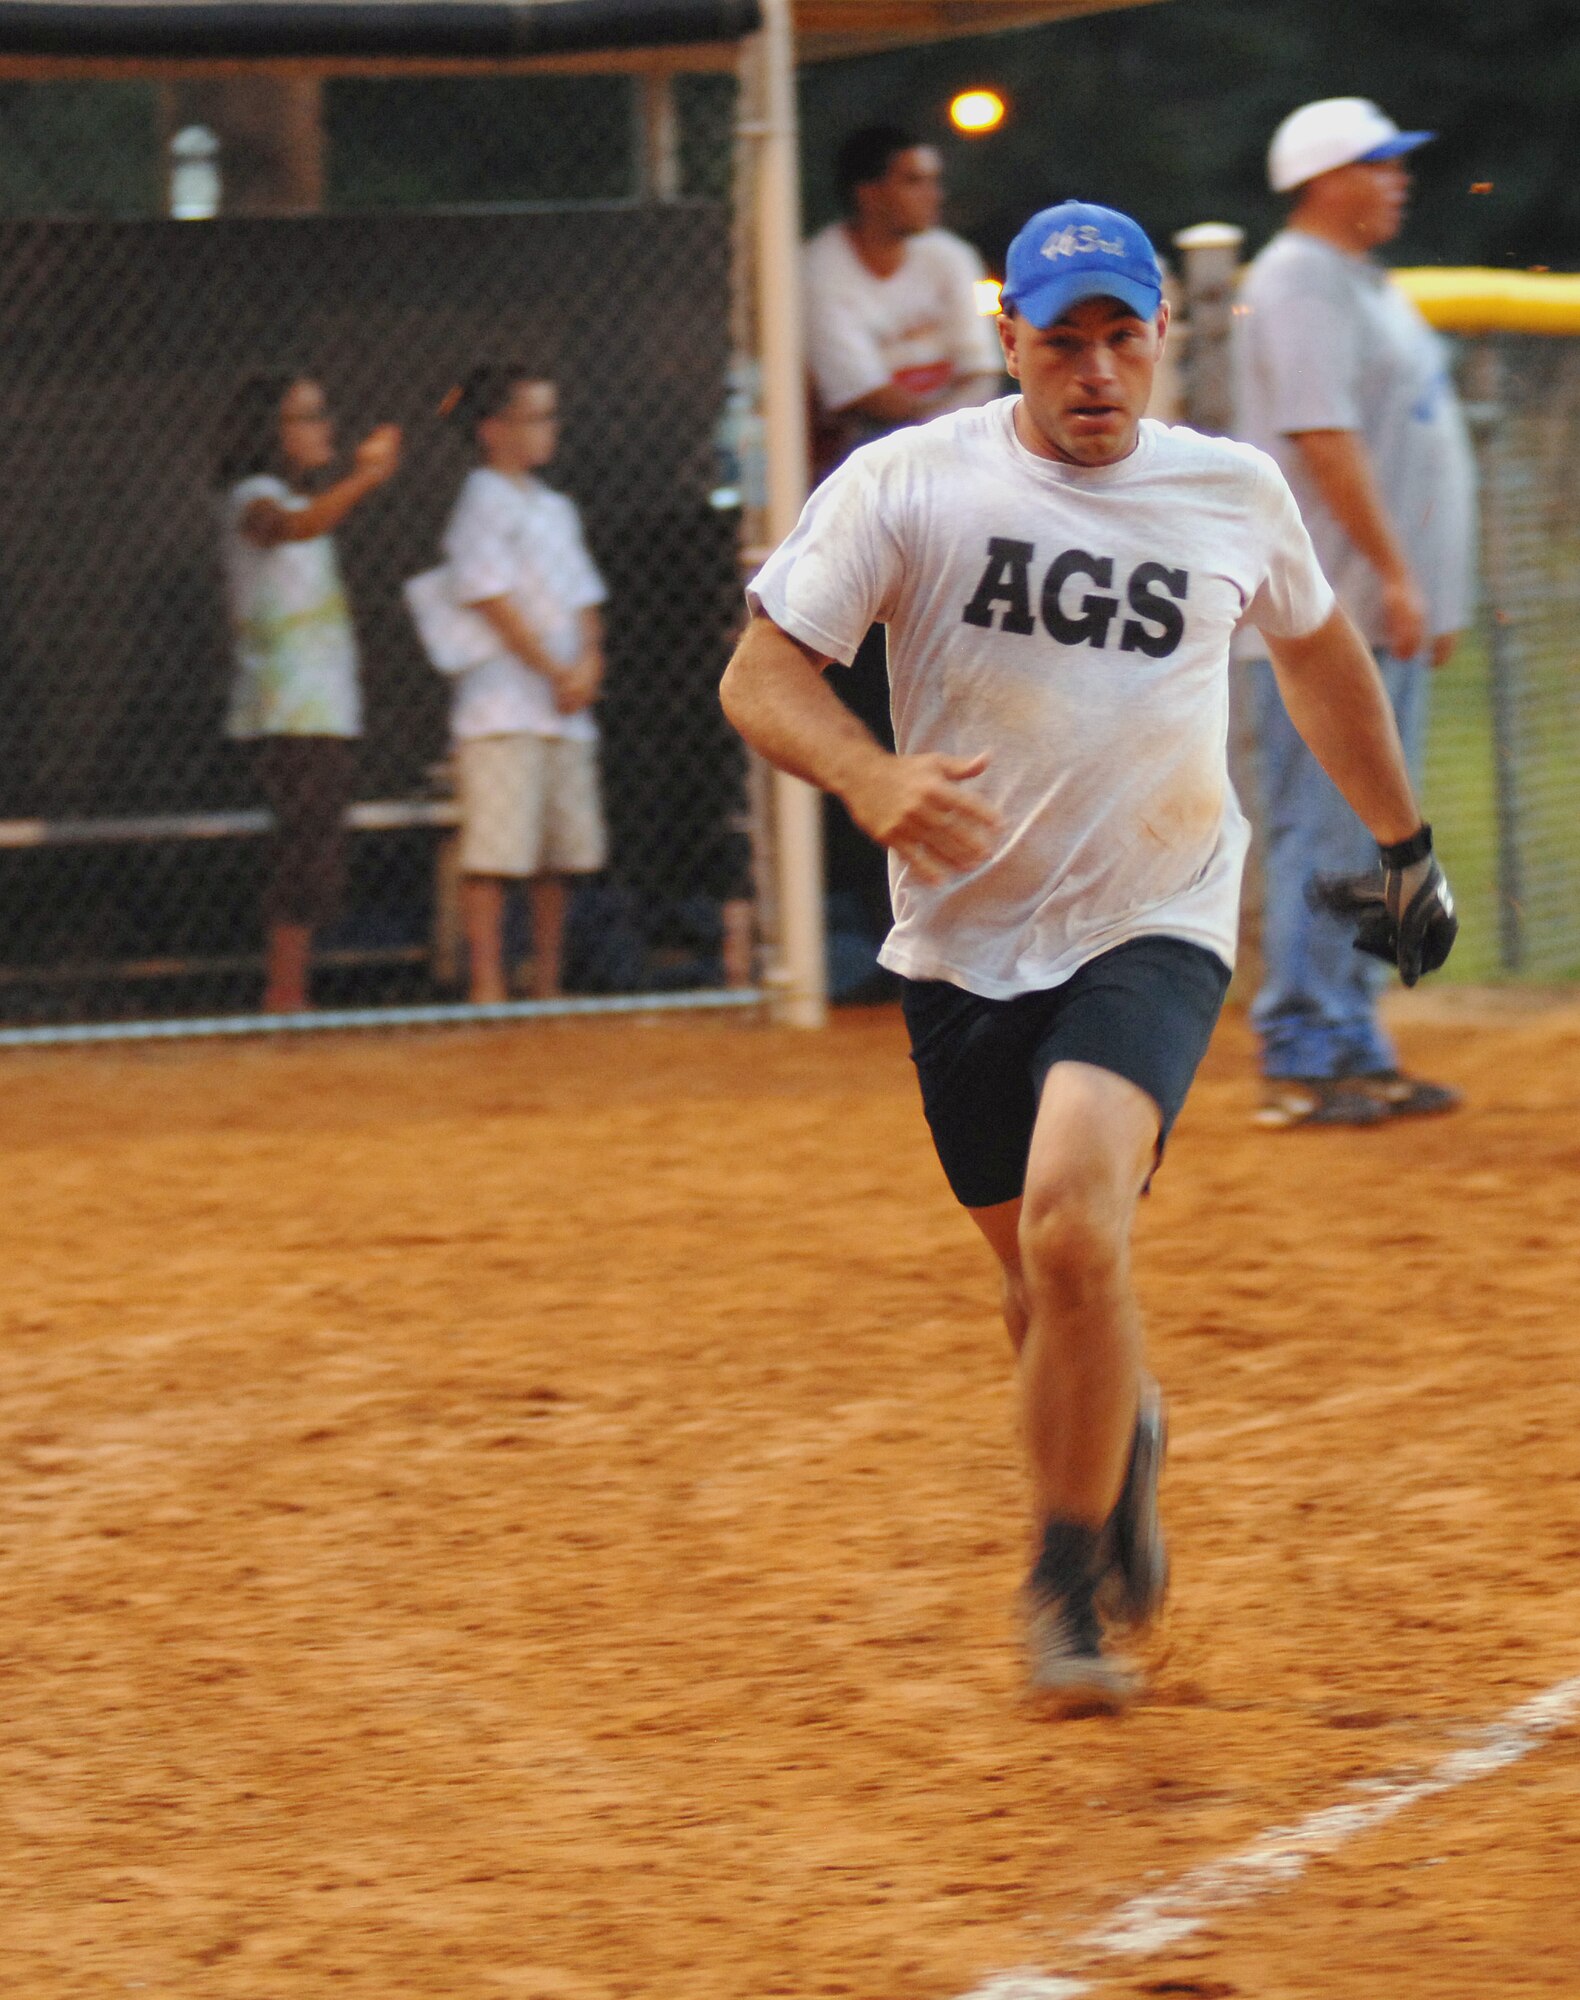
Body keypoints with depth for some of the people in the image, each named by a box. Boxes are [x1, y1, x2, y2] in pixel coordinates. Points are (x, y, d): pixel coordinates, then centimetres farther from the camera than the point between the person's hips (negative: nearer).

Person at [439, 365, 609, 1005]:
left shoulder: (555, 509, 18)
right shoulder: (483, 504, -6)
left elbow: (584, 598, 18)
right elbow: (493, 601, -13)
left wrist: (588, 662, -1)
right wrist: (556, 672, -12)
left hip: (567, 710, 8)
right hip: (503, 707, -8)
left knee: (560, 855, 8)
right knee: (494, 855, -10)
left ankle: (547, 988, 15)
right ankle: (488, 988, -11)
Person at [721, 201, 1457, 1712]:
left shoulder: (1235, 494, -2)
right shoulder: (909, 484, -9)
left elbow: (1315, 648, 18)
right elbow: (759, 675, -11)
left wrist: (1404, 843, 27)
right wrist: (871, 777, -30)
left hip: (1154, 929, -1)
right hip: (967, 941, 1)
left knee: (1074, 1222, -24)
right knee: (1042, 1285, 8)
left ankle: (1070, 1583, -7)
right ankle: (1122, 1439, 45)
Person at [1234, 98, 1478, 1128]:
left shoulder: (1368, 287, 20)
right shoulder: (1300, 282, -12)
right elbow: (1321, 437, -21)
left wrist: (1429, 594, 19)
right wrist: (1394, 574, -24)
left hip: (1389, 615, 10)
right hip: (1328, 615, -10)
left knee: (1372, 846, 11)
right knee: (1329, 835, -9)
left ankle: (1354, 1049, 16)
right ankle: (1300, 1063, -7)